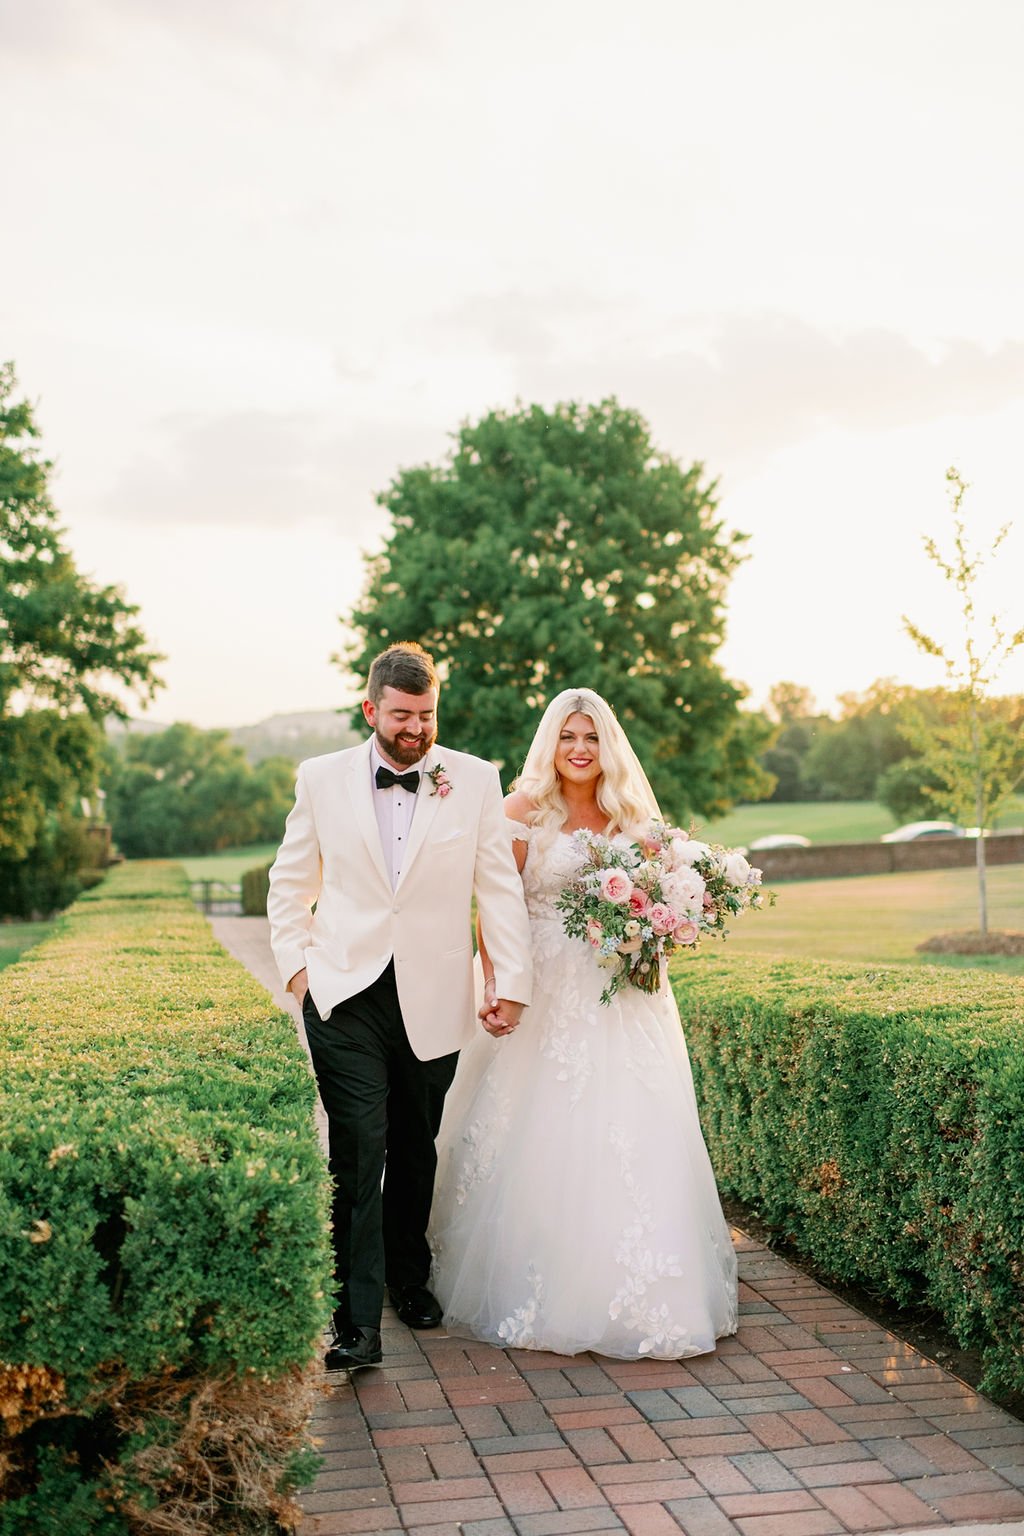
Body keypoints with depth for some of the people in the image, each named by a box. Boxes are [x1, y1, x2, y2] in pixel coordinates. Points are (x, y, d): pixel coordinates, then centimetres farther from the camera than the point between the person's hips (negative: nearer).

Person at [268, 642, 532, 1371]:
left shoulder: (474, 780, 0)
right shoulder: (323, 778, 2)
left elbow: (501, 886, 0)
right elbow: (289, 884, 10)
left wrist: (513, 982, -4)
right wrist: (298, 966, 1)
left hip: (433, 1000, 1)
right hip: (345, 996, -1)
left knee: (416, 1148, 14)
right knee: (358, 1151, -7)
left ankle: (409, 1276, 35)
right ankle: (357, 1320, -1)